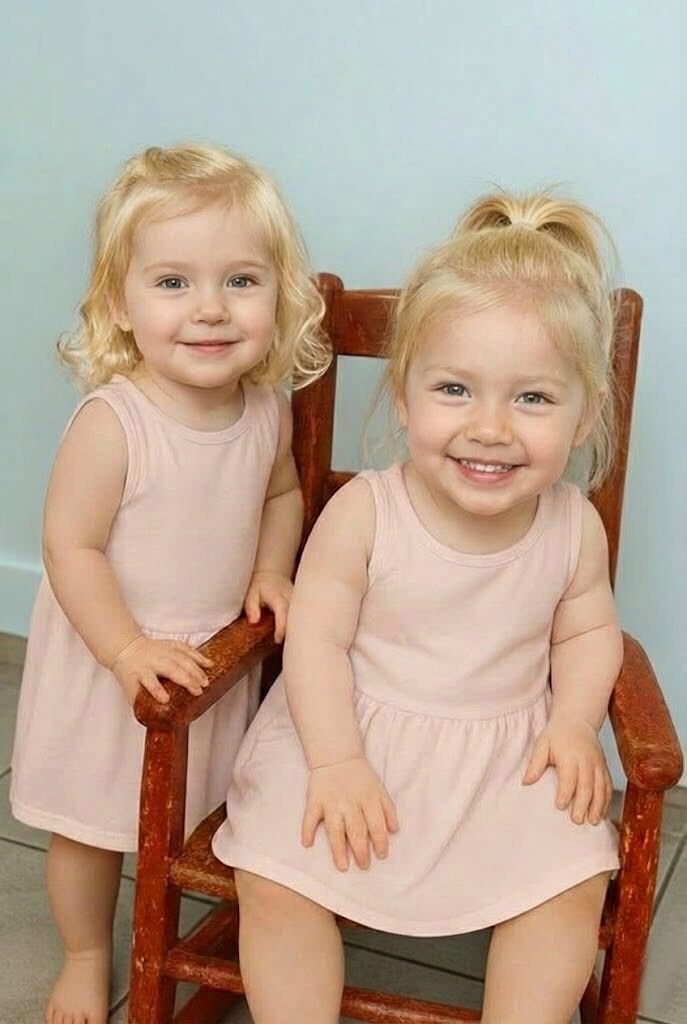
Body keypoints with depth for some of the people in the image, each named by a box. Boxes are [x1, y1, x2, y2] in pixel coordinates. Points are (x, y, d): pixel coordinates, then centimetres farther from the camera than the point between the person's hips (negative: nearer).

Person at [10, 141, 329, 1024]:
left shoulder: (266, 410, -11)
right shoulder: (111, 423, -28)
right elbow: (70, 546, -22)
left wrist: (271, 571, -5)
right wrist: (128, 650, -25)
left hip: (216, 655, 4)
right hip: (110, 663, -4)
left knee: (213, 811, 22)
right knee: (91, 825, 15)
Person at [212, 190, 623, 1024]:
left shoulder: (573, 527, -9)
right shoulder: (361, 513, -18)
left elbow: (587, 631, 6)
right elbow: (316, 638, -13)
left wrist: (573, 722, -9)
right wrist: (335, 762, -19)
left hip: (509, 754, 2)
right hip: (351, 737, -1)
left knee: (573, 883, -13)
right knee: (274, 882, -15)